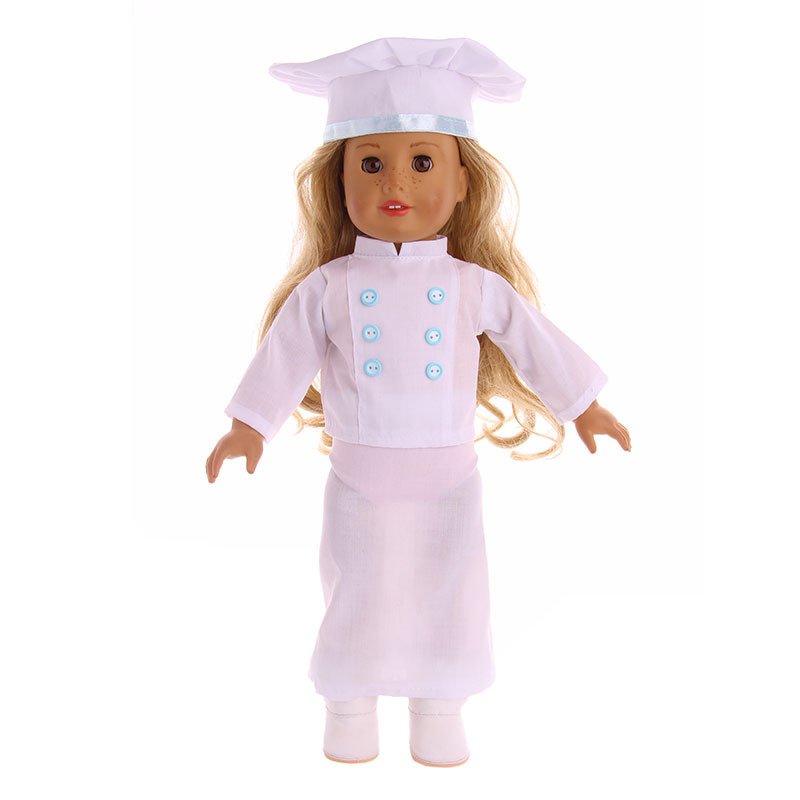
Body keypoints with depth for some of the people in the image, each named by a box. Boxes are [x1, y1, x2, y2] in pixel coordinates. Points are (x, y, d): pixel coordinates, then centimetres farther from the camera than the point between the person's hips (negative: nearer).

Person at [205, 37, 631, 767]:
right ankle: (350, 708, 32)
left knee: (449, 597, 11)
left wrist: (583, 406, 8)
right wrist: (250, 425, -1)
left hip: (447, 476, 1)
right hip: (360, 477, 0)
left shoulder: (477, 286, -4)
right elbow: (285, 356, -1)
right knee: (355, 597, 12)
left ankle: (440, 710, 31)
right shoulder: (327, 288, -6)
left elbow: (535, 341, 4)